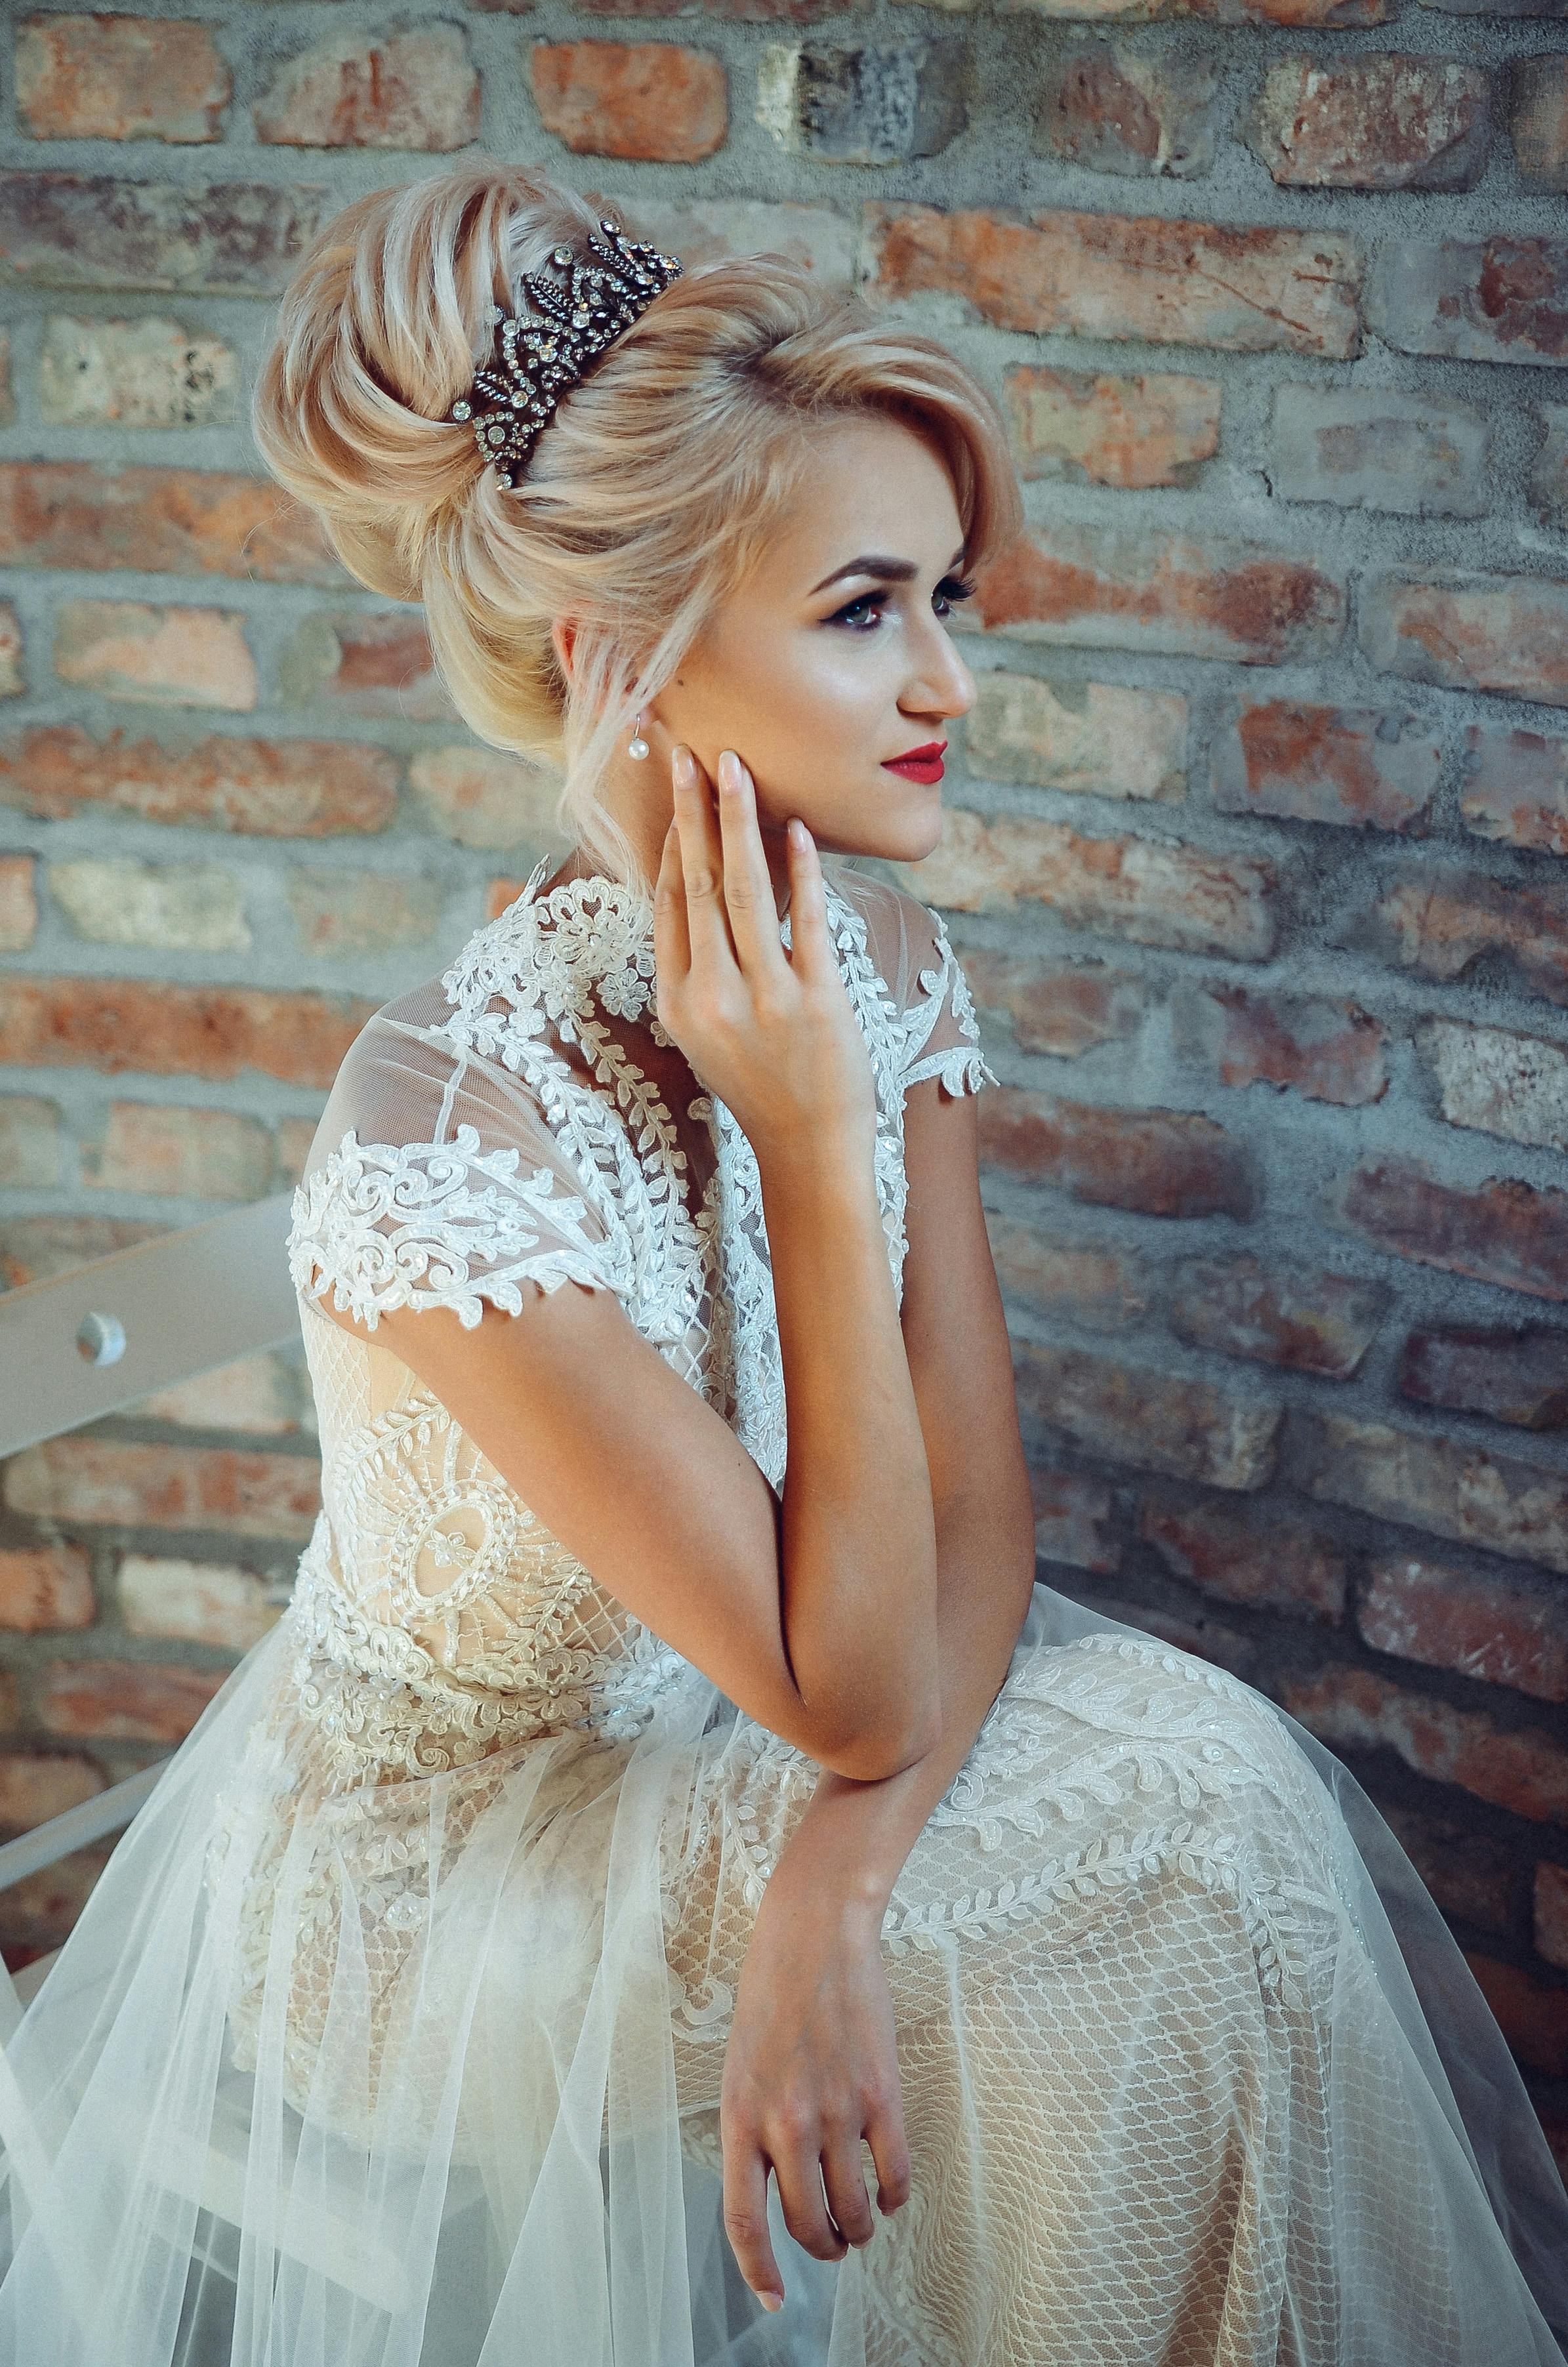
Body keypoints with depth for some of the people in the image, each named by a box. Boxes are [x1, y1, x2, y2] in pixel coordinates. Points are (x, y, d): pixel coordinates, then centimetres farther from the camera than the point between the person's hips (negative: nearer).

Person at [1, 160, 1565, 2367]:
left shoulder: (879, 963, -11)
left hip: (716, 1740, 6)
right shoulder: (455, 1140, -33)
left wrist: (829, 1893, -25)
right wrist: (812, 1143, -31)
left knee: (1222, 1766, -13)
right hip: (433, 1857, -6)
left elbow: (975, 1518, -9)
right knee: (1190, 1849, -17)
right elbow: (854, 1693, -26)